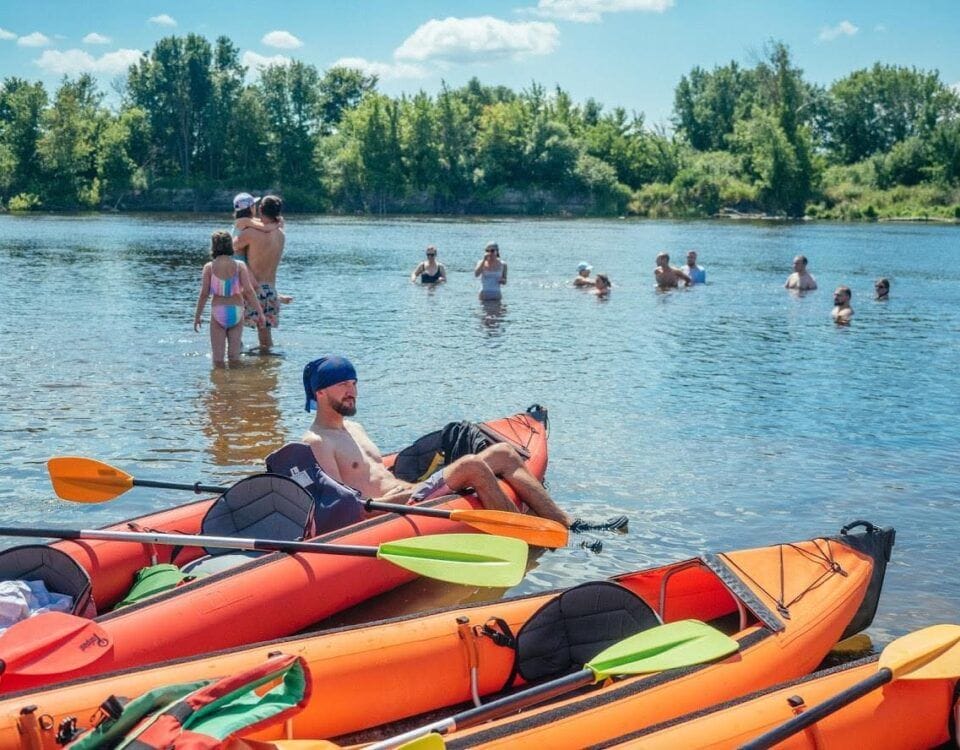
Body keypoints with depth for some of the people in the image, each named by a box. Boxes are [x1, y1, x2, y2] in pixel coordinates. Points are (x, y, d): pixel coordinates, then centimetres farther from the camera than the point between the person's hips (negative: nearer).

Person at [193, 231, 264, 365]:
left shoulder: (209, 267, -4)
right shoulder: (239, 266, -2)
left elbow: (204, 294, -4)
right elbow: (249, 290, -8)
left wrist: (197, 317, 4)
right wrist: (260, 312, -3)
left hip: (218, 311, -1)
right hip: (236, 311, 1)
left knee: (218, 357, 6)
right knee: (234, 355, 10)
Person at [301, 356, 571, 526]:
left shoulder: (354, 428, 25)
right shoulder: (316, 442, -5)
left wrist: (410, 485, 8)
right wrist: (403, 495, -21)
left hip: (408, 495, 10)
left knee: (503, 453, 1)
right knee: (472, 466, -27)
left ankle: (567, 525, -5)